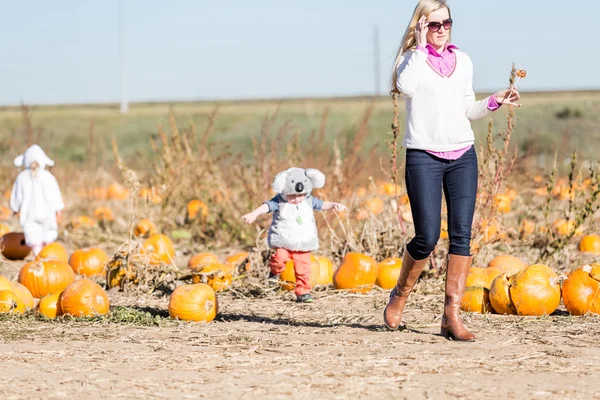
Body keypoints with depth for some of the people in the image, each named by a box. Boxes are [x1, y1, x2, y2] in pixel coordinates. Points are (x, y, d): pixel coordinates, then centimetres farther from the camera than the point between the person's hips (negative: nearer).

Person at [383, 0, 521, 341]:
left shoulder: (462, 61, 14)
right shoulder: (412, 58, 1)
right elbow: (407, 87, -22)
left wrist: (495, 101, 3)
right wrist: (421, 47, -15)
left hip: (463, 156, 4)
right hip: (424, 156, -4)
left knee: (462, 235, -4)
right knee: (427, 237, -9)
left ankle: (452, 315, -3)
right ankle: (399, 297, 16)